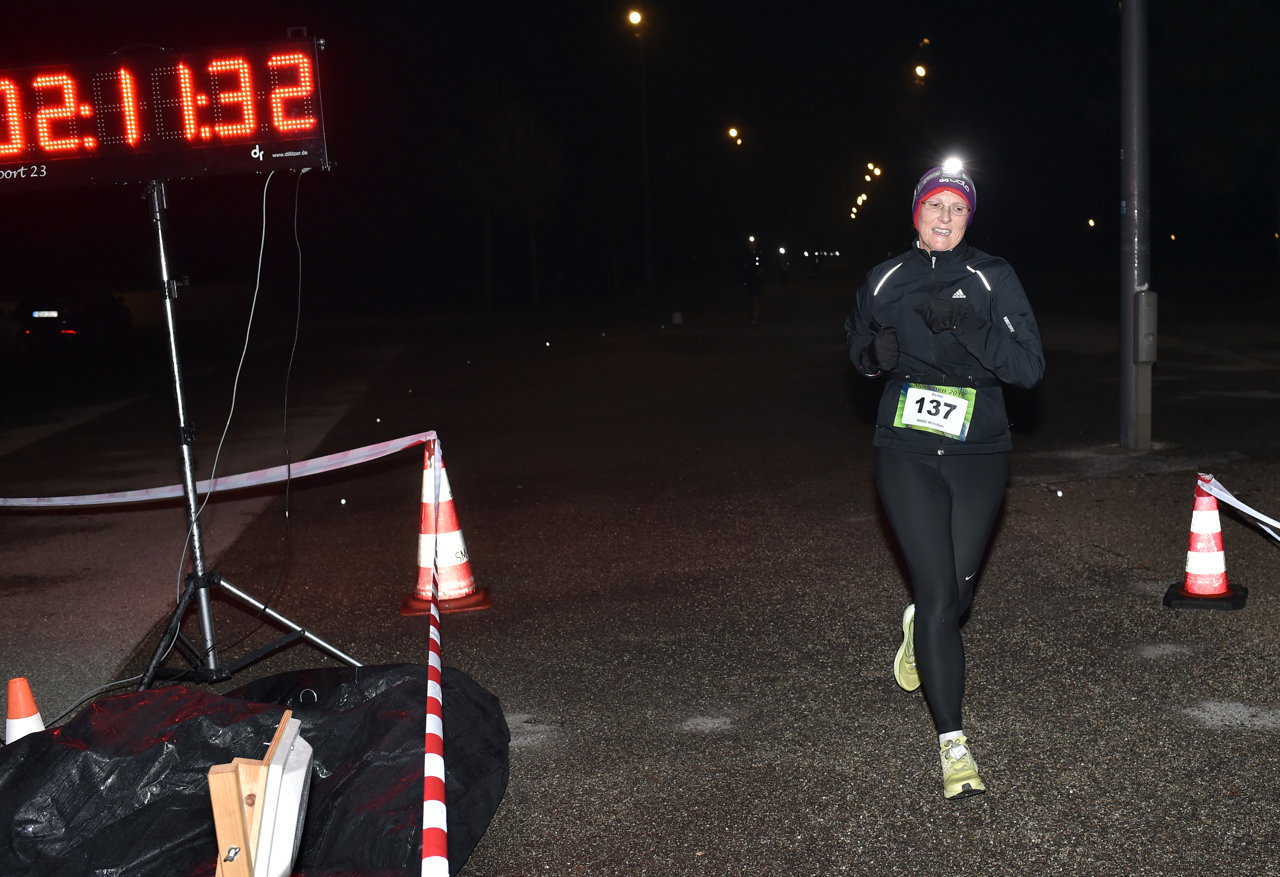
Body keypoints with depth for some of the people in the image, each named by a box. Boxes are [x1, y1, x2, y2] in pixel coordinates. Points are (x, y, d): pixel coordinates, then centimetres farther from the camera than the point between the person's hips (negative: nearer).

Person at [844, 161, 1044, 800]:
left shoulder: (992, 279, -1)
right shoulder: (884, 281, 5)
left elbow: (1029, 368, -9)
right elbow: (859, 348, 22)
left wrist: (963, 325, -22)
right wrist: (876, 352, -3)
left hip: (977, 453, 1)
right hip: (906, 452, 0)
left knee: (958, 588, 6)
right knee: (938, 593, -9)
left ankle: (920, 628, 46)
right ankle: (953, 745, 0)